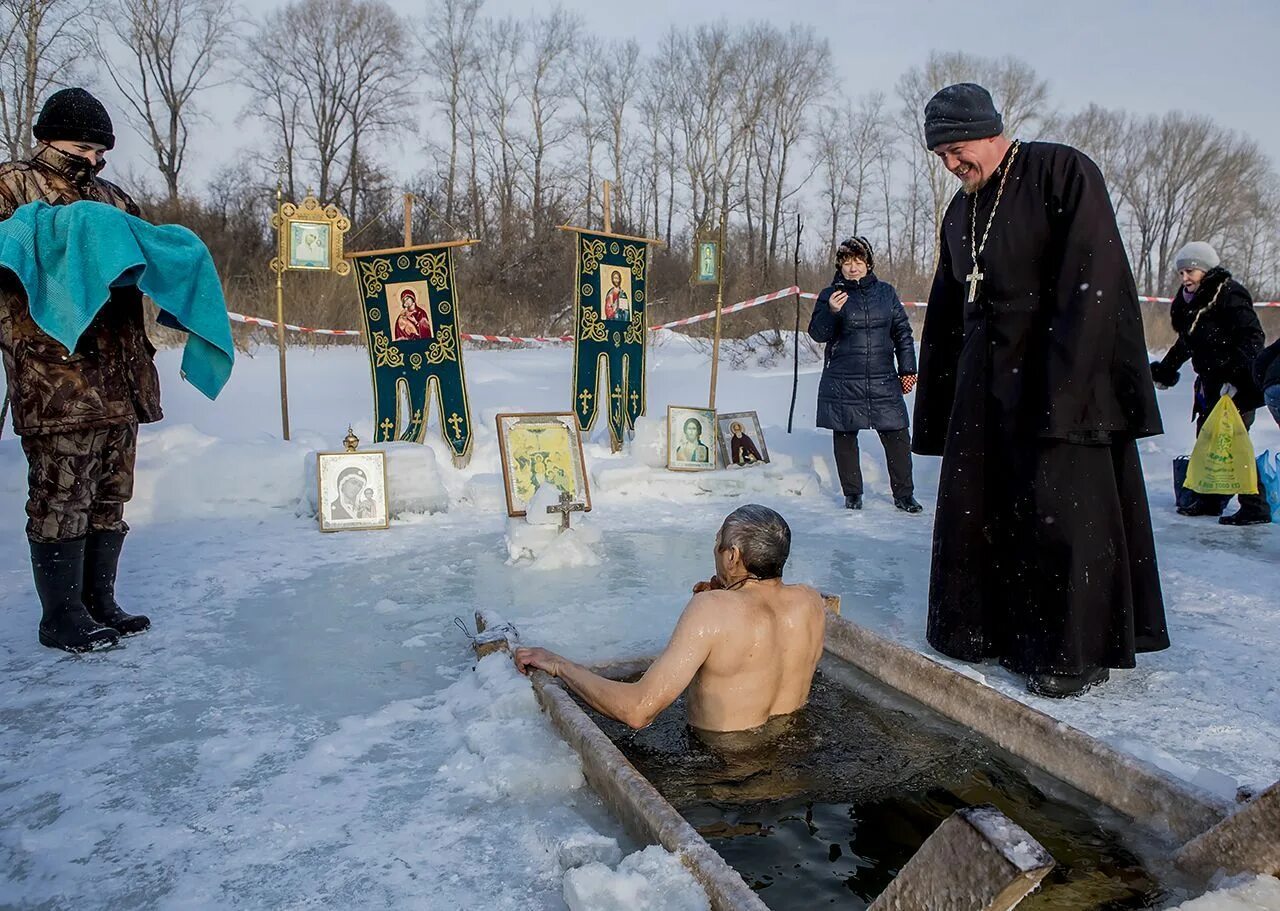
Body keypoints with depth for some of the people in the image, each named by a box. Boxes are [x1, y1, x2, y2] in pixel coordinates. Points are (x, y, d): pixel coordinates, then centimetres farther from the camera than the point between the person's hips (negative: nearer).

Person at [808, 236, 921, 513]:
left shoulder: (885, 292, 9)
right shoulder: (831, 294, 2)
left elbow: (902, 331, 14)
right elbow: (817, 334, -4)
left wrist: (907, 370, 11)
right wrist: (831, 311, -22)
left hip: (883, 382, 2)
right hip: (843, 384, -1)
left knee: (898, 437, 0)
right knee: (845, 438, 6)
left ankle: (904, 495, 13)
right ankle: (852, 494, 20)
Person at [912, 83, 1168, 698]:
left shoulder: (1062, 172, -6)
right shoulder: (961, 212, 15)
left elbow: (1094, 279, -16)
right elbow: (944, 316, 17)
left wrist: (1063, 389, -22)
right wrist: (935, 409, 13)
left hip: (1061, 380, -7)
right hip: (985, 383, 7)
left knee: (1062, 513, -5)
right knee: (975, 505, 7)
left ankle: (1078, 653, 9)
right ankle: (987, 629, 22)